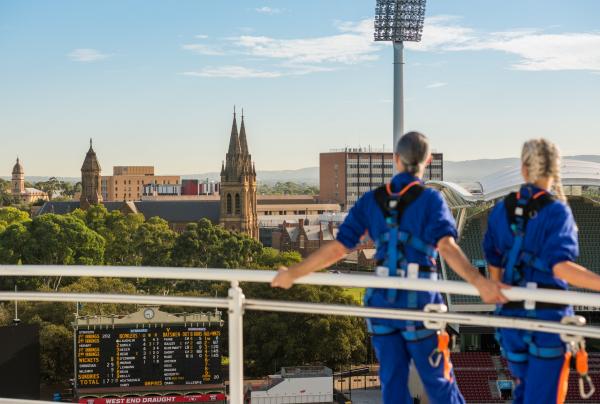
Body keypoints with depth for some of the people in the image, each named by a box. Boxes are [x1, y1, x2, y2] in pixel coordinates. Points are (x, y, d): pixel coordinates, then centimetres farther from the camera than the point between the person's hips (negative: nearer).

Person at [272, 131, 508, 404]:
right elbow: (446, 246, -25)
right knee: (438, 381, 9)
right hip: (419, 303, -3)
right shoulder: (430, 200, -8)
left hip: (382, 302, 3)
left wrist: (292, 273, 10)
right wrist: (479, 282, -37)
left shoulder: (371, 200, 3)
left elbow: (337, 248, 0)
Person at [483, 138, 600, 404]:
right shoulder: (557, 211, -11)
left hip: (511, 315, 5)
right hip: (549, 317, -4)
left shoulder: (501, 210, 2)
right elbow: (560, 266, -25)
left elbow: (494, 266, 9)